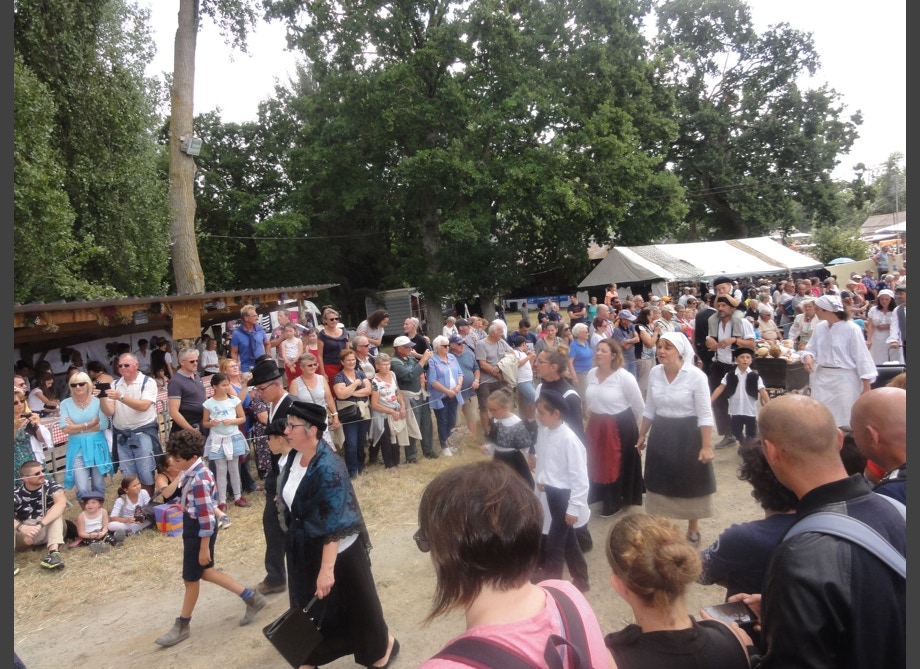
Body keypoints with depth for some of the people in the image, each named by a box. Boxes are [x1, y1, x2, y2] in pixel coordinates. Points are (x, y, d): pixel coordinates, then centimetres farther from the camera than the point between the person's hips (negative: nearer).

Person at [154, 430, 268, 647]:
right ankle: (250, 597, 28)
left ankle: (182, 626, 32)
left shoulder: (198, 480, -29)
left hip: (199, 531, -10)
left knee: (191, 578, 10)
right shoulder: (196, 471, -1)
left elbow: (206, 518, -26)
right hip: (194, 527, 10)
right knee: (204, 572, 21)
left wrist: (204, 547, -20)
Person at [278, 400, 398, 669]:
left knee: (353, 604, 14)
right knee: (309, 606, 20)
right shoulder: (293, 457, -5)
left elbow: (334, 526, -30)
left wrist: (327, 568, -30)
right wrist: (293, 540, 19)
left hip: (336, 551, -7)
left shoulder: (328, 469, -30)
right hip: (304, 549, 7)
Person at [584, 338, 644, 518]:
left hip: (620, 427, -6)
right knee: (598, 463, 16)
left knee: (617, 465, 8)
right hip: (596, 426, 6)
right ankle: (603, 497, 36)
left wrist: (630, 425, 2)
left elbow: (639, 405, -10)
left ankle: (616, 502, 27)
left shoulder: (624, 377, -19)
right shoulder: (591, 374, 1)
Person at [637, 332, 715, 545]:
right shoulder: (654, 373, -2)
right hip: (661, 434, 4)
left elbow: (705, 415, -15)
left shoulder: (696, 376, -17)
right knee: (661, 483, 14)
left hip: (688, 435, -4)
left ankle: (693, 529, 34)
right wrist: (642, 435, 14)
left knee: (691, 484, 13)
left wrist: (707, 446, -17)